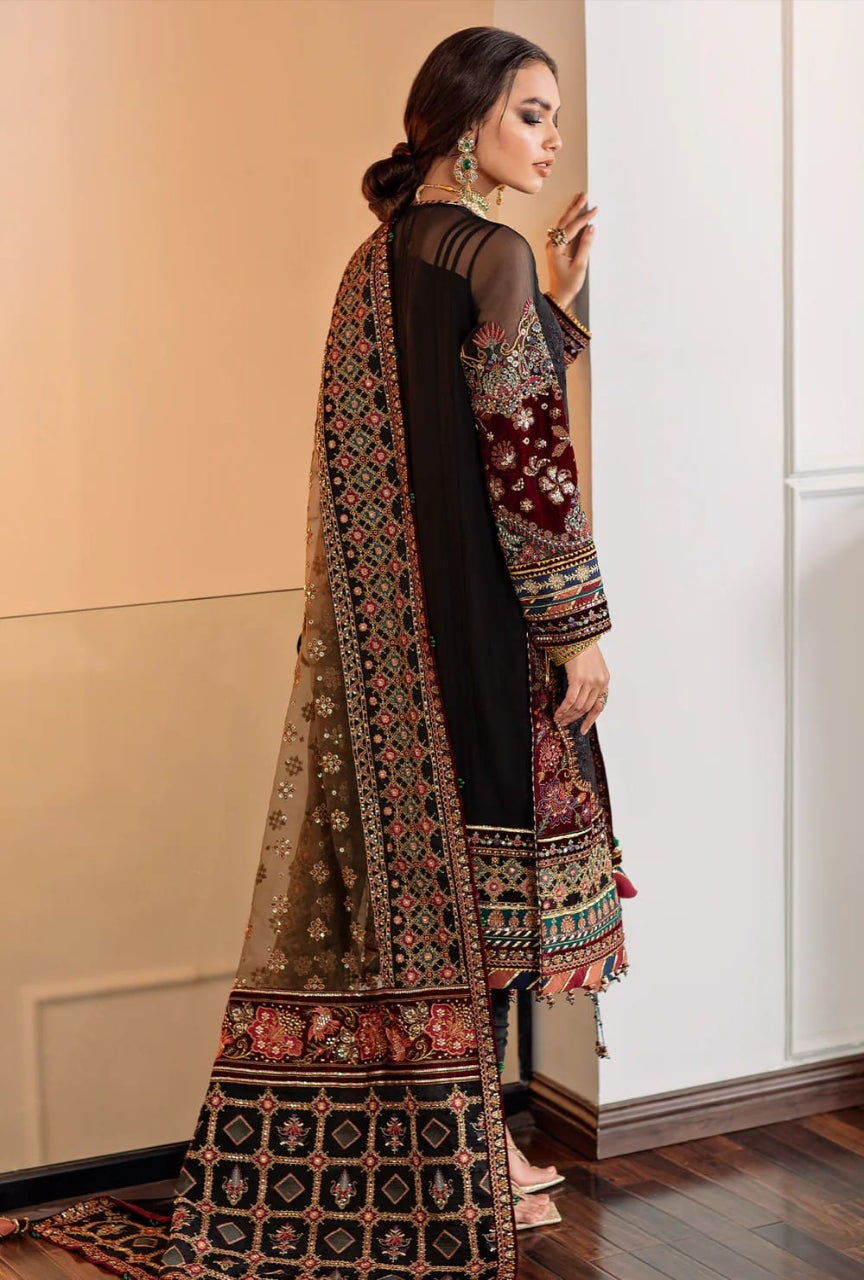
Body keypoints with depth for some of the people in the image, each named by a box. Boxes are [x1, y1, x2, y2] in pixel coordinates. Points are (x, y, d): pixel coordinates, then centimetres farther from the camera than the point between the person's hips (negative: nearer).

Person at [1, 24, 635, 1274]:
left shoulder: (379, 259, 13)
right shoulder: (491, 253, -13)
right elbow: (525, 450, -18)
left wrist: (554, 298, 15)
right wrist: (579, 622, -14)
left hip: (383, 612, 8)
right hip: (478, 613, -8)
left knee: (404, 859, 13)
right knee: (483, 854, 2)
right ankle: (470, 1140, 12)